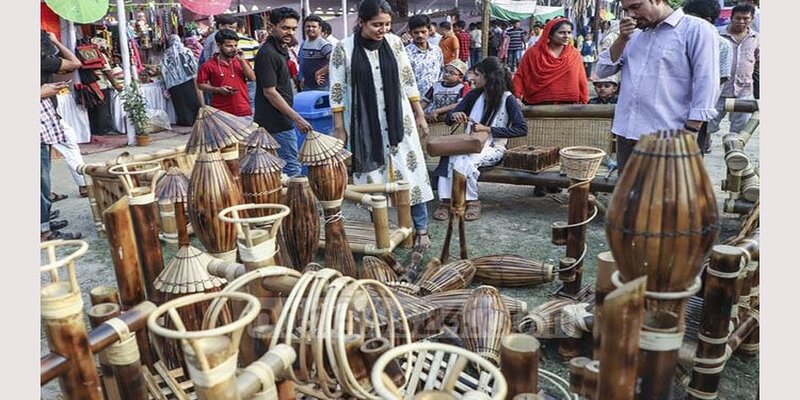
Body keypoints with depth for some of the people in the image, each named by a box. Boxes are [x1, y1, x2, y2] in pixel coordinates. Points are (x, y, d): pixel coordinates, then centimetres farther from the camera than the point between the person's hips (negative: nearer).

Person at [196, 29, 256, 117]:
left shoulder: (241, 62, 9)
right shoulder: (209, 65, -2)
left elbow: (252, 78, 0)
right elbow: (200, 85, 1)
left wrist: (241, 60, -8)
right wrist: (217, 89, -13)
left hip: (243, 112, 3)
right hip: (221, 113, -3)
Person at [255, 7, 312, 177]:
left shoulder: (281, 49, 13)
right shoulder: (268, 53, -16)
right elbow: (270, 92, -21)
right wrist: (297, 118, -21)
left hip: (279, 121, 10)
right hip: (278, 123, -10)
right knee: (292, 169, -8)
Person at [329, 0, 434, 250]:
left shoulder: (394, 42, -1)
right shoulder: (344, 48, -9)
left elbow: (408, 81, 7)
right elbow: (336, 92, -4)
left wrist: (420, 115, 8)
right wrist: (339, 129, -4)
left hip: (398, 120, 2)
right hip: (365, 124, -2)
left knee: (410, 171, 1)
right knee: (373, 177, 7)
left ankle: (421, 228, 12)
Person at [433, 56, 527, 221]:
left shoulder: (507, 99, -5)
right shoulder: (473, 95, 10)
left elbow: (522, 129, -13)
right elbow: (447, 120, 11)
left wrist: (488, 129, -16)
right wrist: (454, 116, -15)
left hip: (492, 148, -4)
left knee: (465, 161, -33)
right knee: (448, 157, -28)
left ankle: (472, 202, -15)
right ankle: (445, 200, -25)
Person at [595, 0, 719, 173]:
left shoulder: (696, 29, -4)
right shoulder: (634, 34, 17)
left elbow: (705, 83, -10)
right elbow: (603, 70, 13)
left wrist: (689, 134, -15)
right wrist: (622, 39, -1)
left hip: (666, 138, -6)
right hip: (626, 133, 7)